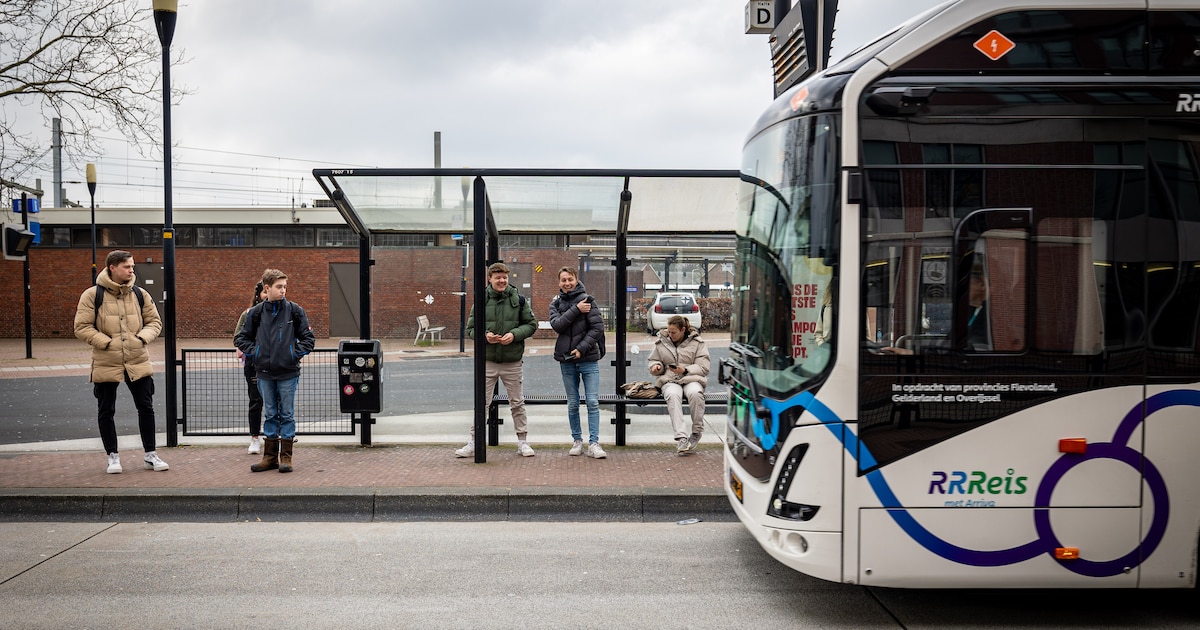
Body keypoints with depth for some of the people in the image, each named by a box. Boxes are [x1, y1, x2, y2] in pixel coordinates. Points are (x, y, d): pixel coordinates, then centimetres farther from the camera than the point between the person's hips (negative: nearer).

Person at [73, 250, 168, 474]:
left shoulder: (139, 294, 5)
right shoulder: (93, 295, -7)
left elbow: (155, 321, 10)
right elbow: (82, 327, -7)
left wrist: (143, 337, -9)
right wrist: (106, 342, -16)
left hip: (138, 362, 3)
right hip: (106, 363, -2)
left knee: (146, 407, 6)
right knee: (106, 411, 8)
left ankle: (150, 455, 18)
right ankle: (113, 456, 23)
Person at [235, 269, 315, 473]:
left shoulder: (295, 310, -1)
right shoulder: (256, 312, 2)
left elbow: (308, 338, 3)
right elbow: (241, 338, 12)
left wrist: (297, 354, -7)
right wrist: (253, 353, -1)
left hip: (288, 372, -2)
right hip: (264, 373, 2)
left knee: (287, 414, 3)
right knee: (270, 414, 11)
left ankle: (286, 456, 11)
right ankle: (270, 456, 18)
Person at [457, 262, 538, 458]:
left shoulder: (519, 300, 0)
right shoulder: (481, 301, 0)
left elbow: (531, 324, 4)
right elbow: (471, 328, 5)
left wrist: (514, 334, -13)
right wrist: (484, 335, -16)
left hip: (512, 361, 0)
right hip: (487, 361, 0)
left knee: (517, 403, 10)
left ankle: (523, 442, 20)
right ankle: (473, 443, 11)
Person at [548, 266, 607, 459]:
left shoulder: (587, 300, -3)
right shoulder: (556, 303, 9)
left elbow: (598, 327, -8)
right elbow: (557, 325, -8)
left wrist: (582, 348, -13)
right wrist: (576, 310, -16)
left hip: (588, 358, -3)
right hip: (566, 360, 3)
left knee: (593, 402, -7)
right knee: (572, 404, 9)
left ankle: (593, 443, -5)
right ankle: (577, 441, 20)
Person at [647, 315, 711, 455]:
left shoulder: (697, 343, 5)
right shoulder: (661, 342, 13)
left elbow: (703, 368, 1)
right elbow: (653, 360, 23)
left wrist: (685, 370, -15)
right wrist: (657, 366, -2)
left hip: (691, 379, -1)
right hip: (670, 380, 1)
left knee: (695, 393, -38)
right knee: (673, 395, -37)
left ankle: (697, 432, -19)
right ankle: (681, 437, -44)